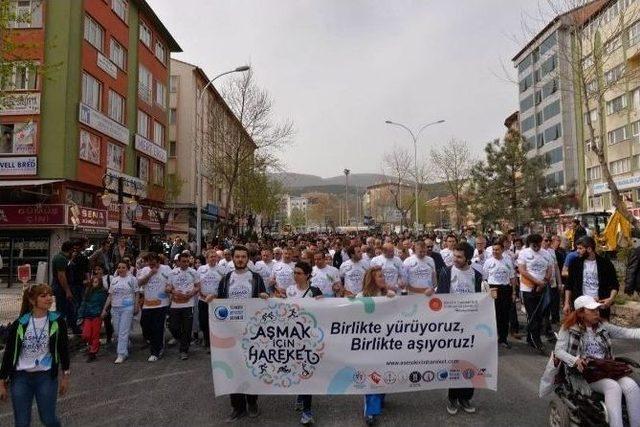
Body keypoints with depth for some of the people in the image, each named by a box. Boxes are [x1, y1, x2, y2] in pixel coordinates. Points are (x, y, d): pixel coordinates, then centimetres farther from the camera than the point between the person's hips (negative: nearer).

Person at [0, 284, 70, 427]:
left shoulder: (57, 321, -6)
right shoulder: (20, 324, -5)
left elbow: (63, 349, 0)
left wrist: (65, 376, 3)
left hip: (46, 377, -1)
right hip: (20, 377, 1)